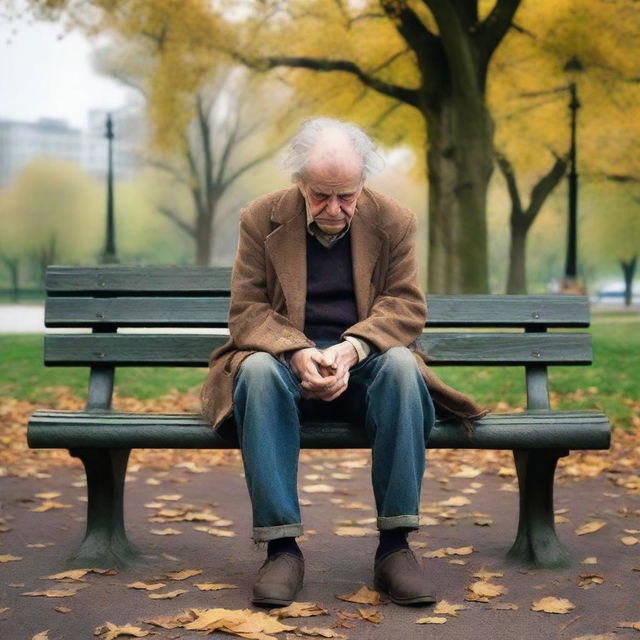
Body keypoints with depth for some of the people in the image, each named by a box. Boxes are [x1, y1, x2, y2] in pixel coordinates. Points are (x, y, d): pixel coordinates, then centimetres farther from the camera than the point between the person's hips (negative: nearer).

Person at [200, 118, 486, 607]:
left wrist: (353, 347, -23)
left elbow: (407, 306, -3)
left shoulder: (393, 222, 2)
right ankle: (281, 546, -31)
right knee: (258, 370, -35)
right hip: (288, 361, 0)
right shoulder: (262, 219, 1)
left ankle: (394, 544, -30)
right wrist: (297, 353, -23)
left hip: (364, 361, 1)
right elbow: (247, 310, -3)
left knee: (402, 365, -33)